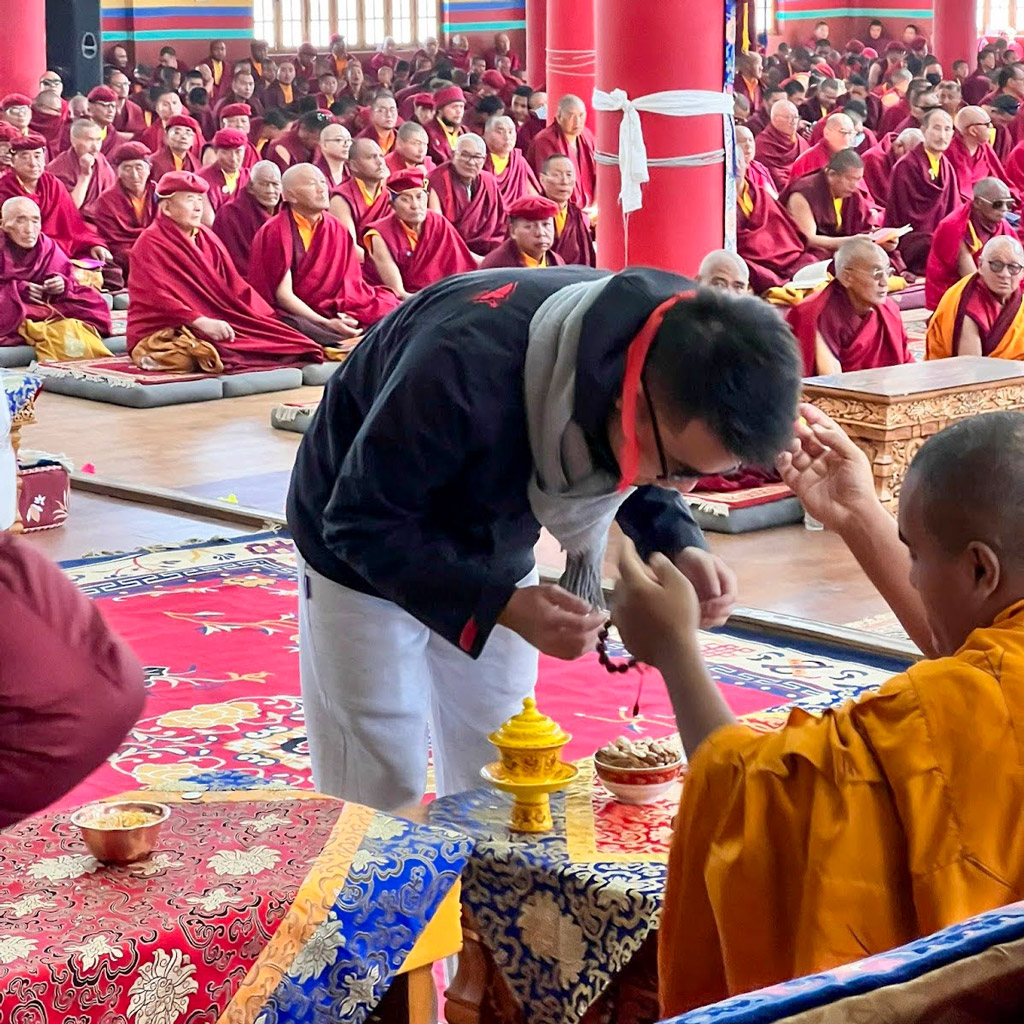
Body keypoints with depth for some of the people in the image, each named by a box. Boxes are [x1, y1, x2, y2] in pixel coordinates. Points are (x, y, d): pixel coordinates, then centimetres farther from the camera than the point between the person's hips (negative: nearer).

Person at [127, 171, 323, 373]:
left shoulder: (208, 239, 15)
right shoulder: (150, 243, -6)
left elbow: (234, 285, 12)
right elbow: (159, 297, -18)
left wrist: (267, 319, -4)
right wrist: (202, 322, -30)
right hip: (162, 332, -7)